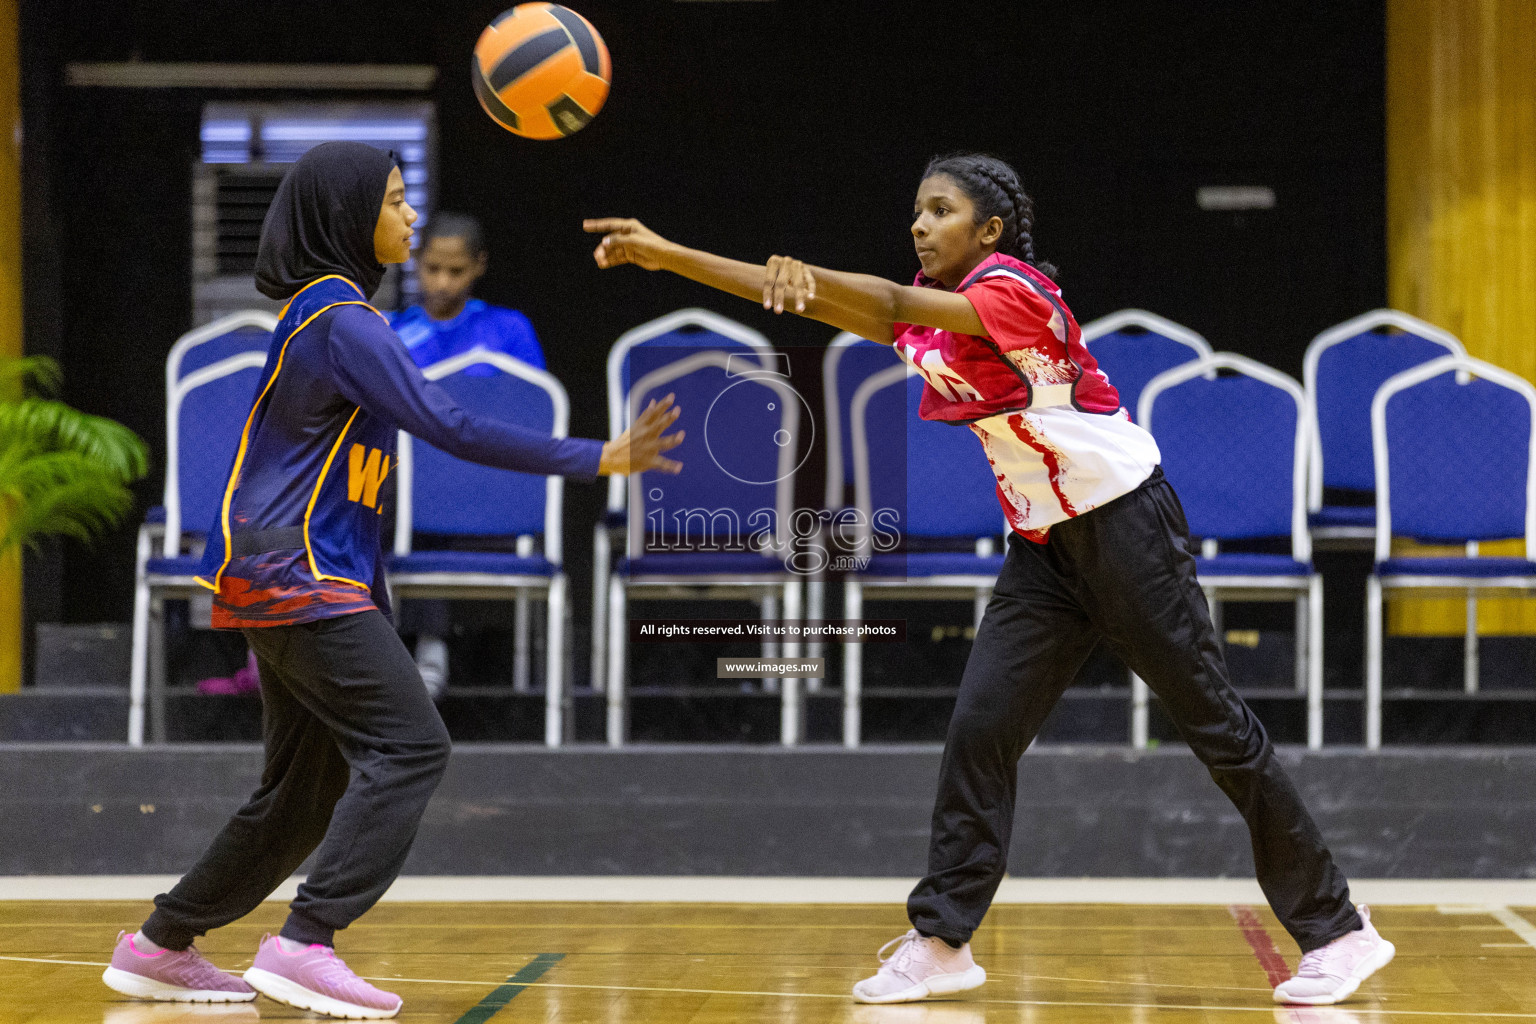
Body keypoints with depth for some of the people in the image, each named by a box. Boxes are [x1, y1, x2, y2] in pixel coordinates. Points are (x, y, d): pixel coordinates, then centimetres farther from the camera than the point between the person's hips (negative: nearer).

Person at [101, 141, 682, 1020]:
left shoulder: (326, 308, 16)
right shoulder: (340, 318, -14)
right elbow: (447, 427, -20)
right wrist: (596, 459, -20)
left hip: (302, 577, 10)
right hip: (298, 575, -10)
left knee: (309, 785, 12)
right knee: (410, 745, -15)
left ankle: (160, 946, 20)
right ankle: (304, 946, -19)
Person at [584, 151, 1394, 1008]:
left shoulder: (1012, 287, -16)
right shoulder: (930, 312, 8)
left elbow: (898, 307, -34)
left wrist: (805, 276, -52)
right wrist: (666, 254, -2)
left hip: (1124, 523, -8)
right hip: (1045, 545, 8)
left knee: (1217, 726, -4)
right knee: (980, 732, -2)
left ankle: (1338, 930, 3)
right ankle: (942, 942, 3)